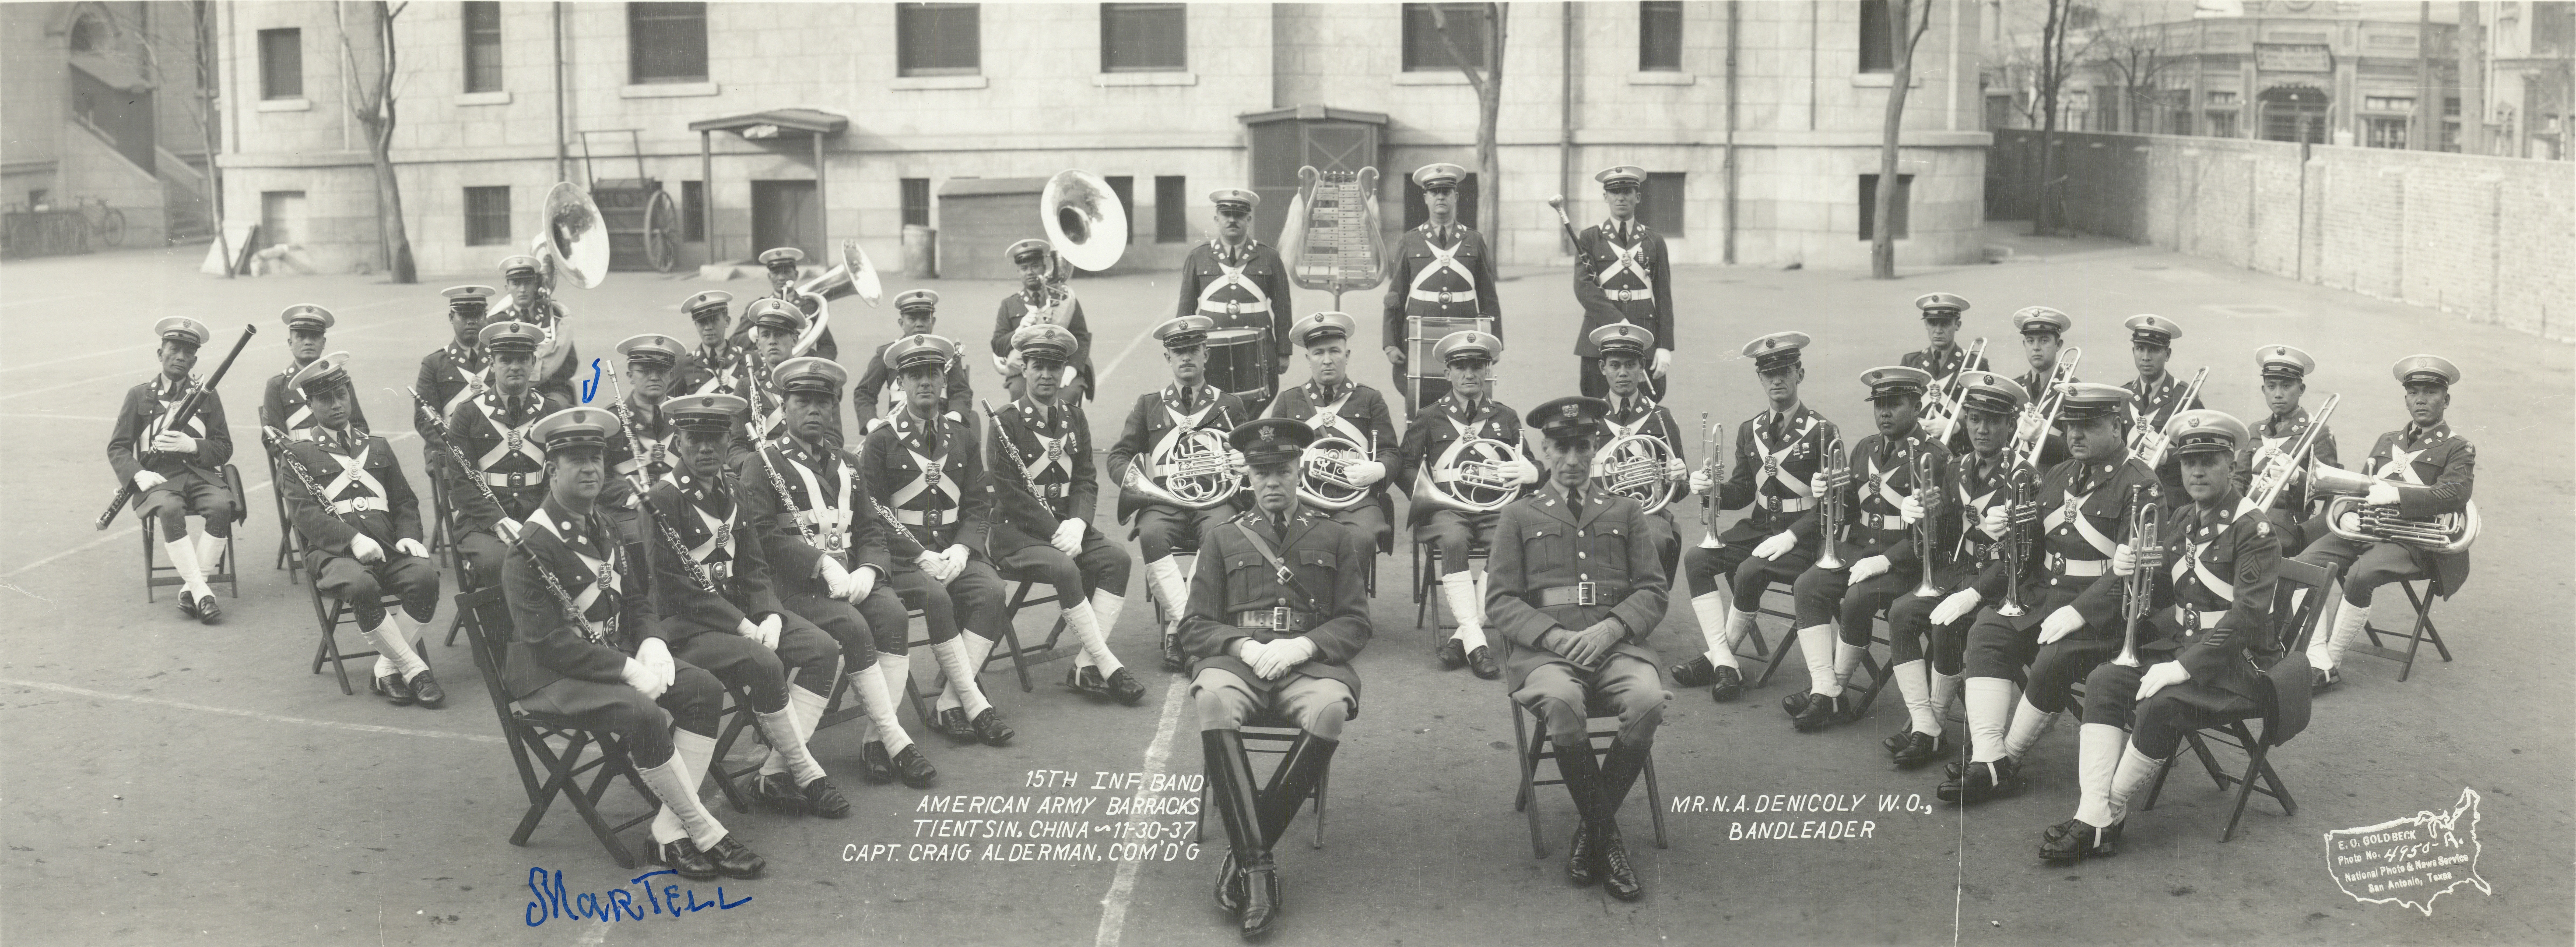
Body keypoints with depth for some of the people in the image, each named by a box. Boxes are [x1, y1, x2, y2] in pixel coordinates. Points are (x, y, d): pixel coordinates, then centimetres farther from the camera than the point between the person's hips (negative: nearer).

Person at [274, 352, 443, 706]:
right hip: (333, 551, -4)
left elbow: (405, 501, 26)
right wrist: (353, 540, -20)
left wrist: (408, 536, 2)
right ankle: (414, 668, -27)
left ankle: (387, 669, -19)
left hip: (387, 547, 4)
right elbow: (304, 512, -4)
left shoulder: (377, 446, 26)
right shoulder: (298, 454, 10)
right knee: (361, 587, -38)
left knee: (425, 575, -29)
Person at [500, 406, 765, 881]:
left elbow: (638, 601, 17)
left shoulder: (604, 529, 11)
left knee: (704, 688, -11)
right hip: (551, 677, -8)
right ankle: (705, 832, -16)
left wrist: (653, 645, -7)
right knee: (644, 715, -32)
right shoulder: (529, 548, -17)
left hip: (616, 655, 9)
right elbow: (548, 641, -22)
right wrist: (628, 670, -25)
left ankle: (670, 831, -14)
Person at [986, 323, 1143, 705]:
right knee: (1064, 569, -32)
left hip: (1066, 525, 6)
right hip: (1016, 530, -6)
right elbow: (1010, 493, -12)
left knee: (1116, 560, -19)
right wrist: (1056, 533, -18)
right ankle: (1108, 666, -26)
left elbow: (1087, 480, 8)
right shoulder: (1005, 422, -6)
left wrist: (1077, 524, -13)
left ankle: (1085, 667, -20)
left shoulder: (1075, 419, 12)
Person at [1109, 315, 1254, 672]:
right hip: (1163, 502, 1)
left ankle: (1178, 628, -35)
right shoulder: (1149, 405, 18)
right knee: (1152, 535, -34)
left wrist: (1242, 469, -5)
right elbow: (1119, 458, 14)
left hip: (1216, 499, 0)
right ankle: (1189, 624, -35)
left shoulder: (1230, 406, 19)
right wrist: (1144, 486, -7)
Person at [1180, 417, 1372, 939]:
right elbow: (1194, 626, 12)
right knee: (1214, 699, -37)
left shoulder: (1335, 539, 18)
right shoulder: (1224, 538, 19)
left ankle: (1247, 847, -28)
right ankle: (1255, 864, -38)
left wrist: (1301, 645, -10)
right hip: (1237, 657, 0)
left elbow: (1355, 625, 9)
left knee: (1331, 708, -37)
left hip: (1309, 661, 0)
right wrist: (1244, 645, -8)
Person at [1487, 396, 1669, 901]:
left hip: (1617, 646, 2)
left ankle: (1591, 831, -15)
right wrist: (1554, 636, -12)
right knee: (1562, 703, -37)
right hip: (1543, 650, -1)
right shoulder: (1519, 516, 16)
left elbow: (1653, 593, 11)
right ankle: (1607, 838, -19)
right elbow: (1501, 599, 6)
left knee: (1648, 701, -33)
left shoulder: (1626, 512, 20)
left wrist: (1610, 630, -10)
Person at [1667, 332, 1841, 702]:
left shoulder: (1823, 432, -8)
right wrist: (1714, 489, -8)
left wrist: (1790, 537, -23)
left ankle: (1717, 655, -8)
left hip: (1804, 537, -6)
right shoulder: (1750, 431, 11)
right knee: (1697, 558, -14)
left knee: (1750, 572, -30)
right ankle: (1726, 666, -18)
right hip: (1759, 527, 7)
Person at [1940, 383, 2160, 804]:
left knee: (2055, 659, -30)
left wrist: (2077, 612, -26)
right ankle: (1988, 762, -23)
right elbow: (2033, 544, 21)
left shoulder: (2140, 486, -8)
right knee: (1988, 631, -16)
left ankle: (2008, 757, -10)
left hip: (2102, 608, -7)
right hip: (2045, 594, 7)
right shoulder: (2059, 476, 17)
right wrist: (2004, 527, -3)